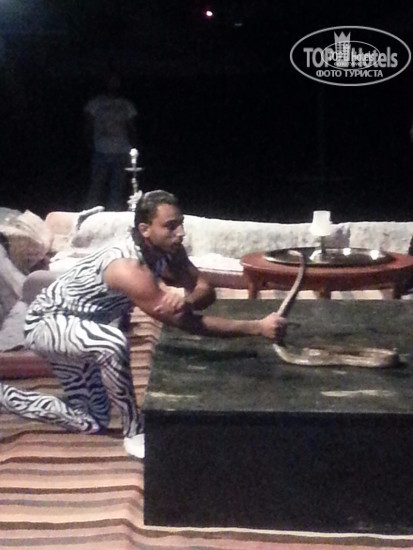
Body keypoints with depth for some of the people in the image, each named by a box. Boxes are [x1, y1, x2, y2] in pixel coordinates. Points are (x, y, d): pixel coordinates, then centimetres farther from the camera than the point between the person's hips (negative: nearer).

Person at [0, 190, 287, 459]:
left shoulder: (167, 251, -10)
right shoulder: (128, 267, -36)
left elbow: (206, 290, -14)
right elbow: (184, 322, -37)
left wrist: (187, 300, -40)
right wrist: (257, 327, -39)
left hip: (74, 329, 9)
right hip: (47, 322, -9)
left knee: (92, 421, 11)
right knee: (112, 342, -39)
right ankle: (135, 433, -19)